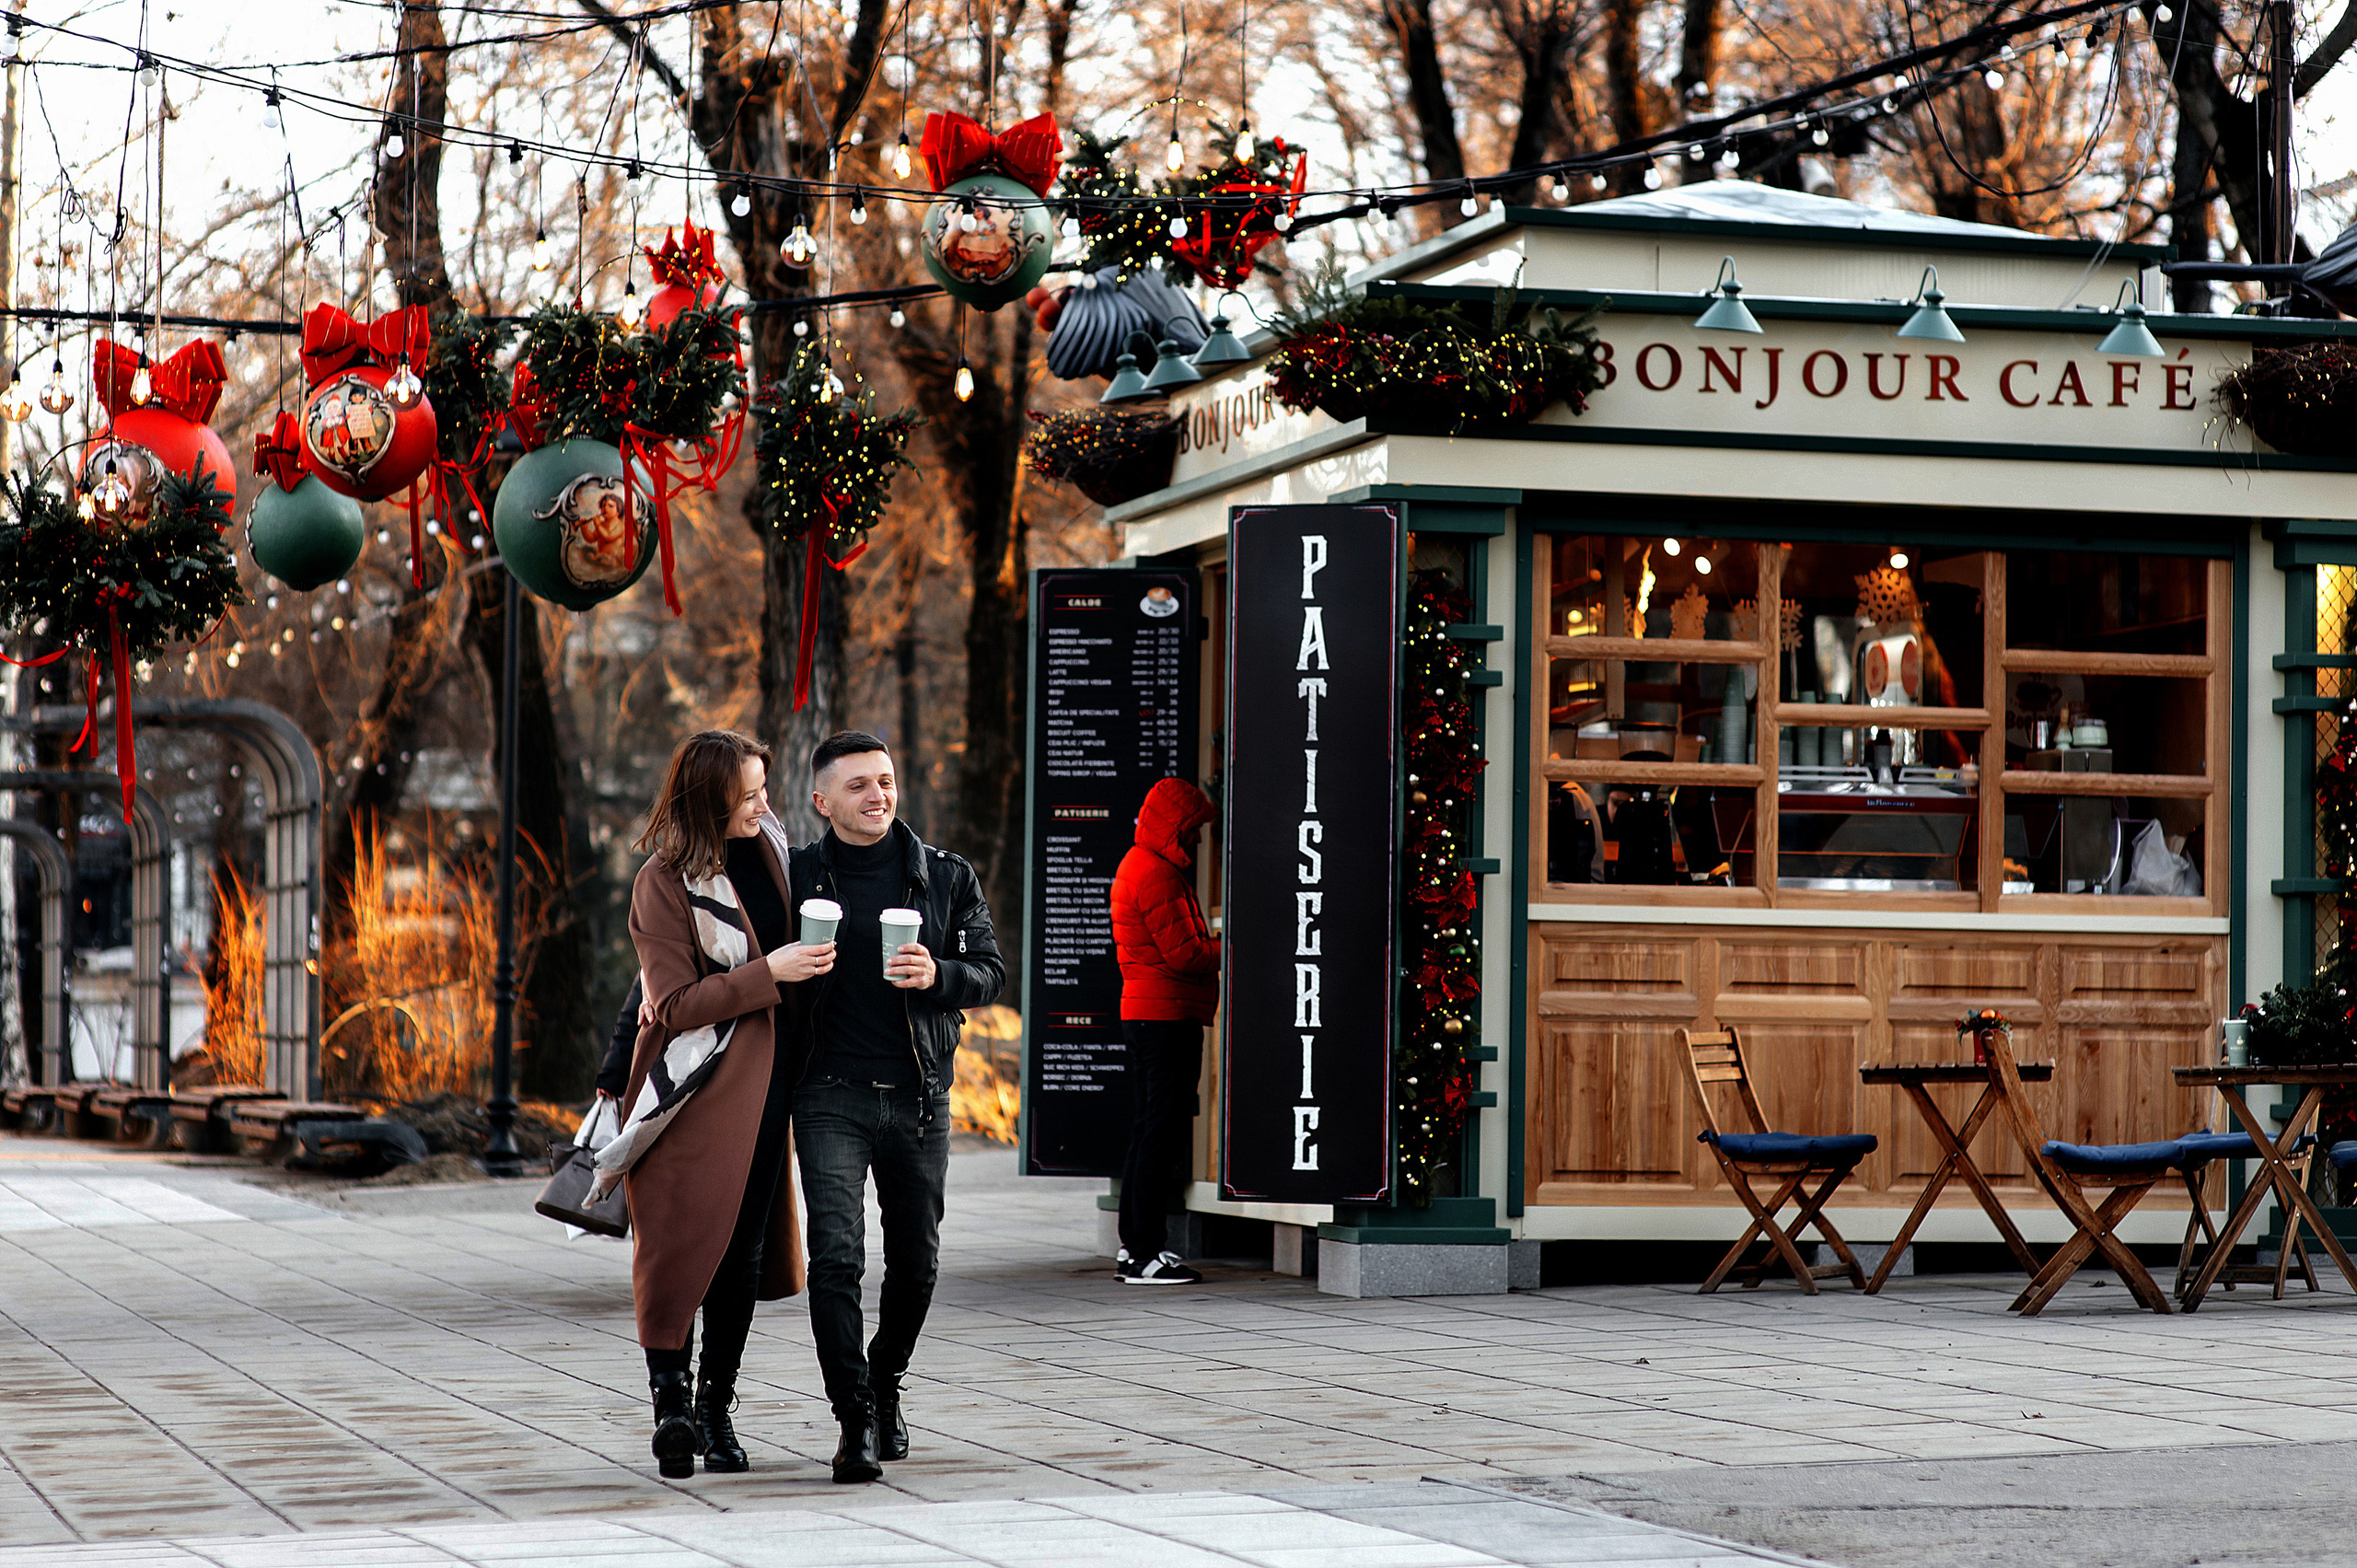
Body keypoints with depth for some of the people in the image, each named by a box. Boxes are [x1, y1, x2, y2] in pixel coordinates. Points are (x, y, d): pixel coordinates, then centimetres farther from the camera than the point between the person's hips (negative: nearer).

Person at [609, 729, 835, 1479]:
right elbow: (674, 1004, -15)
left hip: (763, 1081, 6)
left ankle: (717, 1408, 12)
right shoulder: (665, 881, -11)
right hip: (695, 1089, -6)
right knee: (685, 1241, -7)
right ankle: (670, 1396, 2)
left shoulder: (769, 851, 8)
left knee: (746, 1249, 5)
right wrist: (768, 974, -19)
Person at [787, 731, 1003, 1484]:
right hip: (833, 1091, -2)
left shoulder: (947, 876, 7)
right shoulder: (796, 877, 4)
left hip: (919, 1092, 2)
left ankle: (885, 1383, 34)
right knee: (836, 1254, -14)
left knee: (916, 1260, 10)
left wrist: (939, 976, -13)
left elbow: (991, 971, 6)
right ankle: (856, 1420, -11)